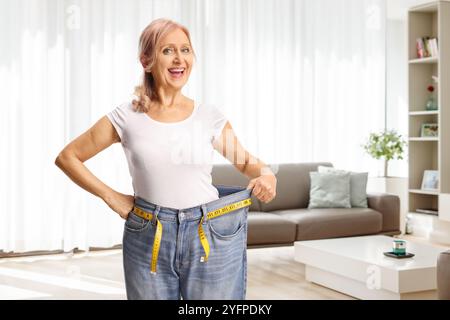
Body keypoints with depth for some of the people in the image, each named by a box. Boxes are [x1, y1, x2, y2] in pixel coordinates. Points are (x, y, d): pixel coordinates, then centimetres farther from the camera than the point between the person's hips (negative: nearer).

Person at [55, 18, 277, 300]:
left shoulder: (210, 116, 1)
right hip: (148, 241, -1)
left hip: (213, 237, 1)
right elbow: (67, 157, 6)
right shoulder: (127, 117, -3)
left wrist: (266, 174, -6)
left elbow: (245, 160, 15)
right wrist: (111, 197, -2)